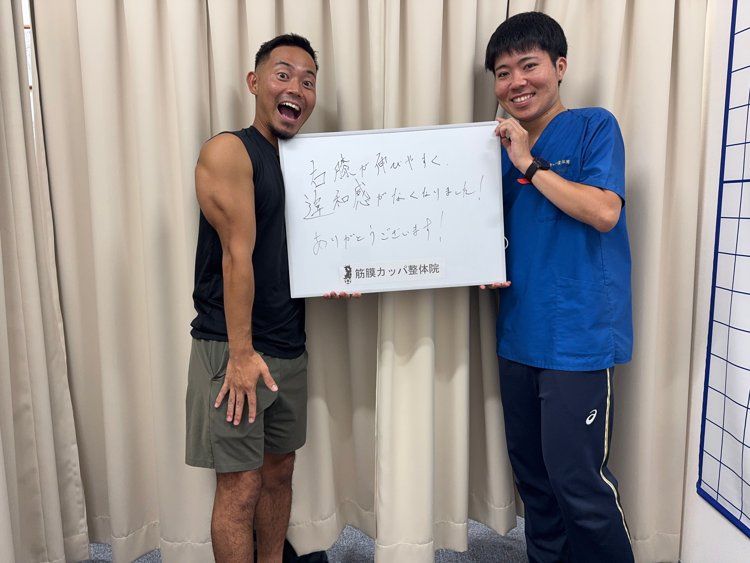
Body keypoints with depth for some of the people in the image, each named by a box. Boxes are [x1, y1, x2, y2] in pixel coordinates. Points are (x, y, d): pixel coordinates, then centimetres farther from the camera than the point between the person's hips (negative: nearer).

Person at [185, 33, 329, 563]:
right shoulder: (229, 151, -10)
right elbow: (237, 252, -16)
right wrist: (241, 353, -17)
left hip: (289, 347, 7)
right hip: (233, 348, -7)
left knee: (280, 470, 18)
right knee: (240, 487, 3)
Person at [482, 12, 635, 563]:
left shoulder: (594, 127, -3)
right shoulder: (506, 147, 13)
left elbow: (604, 212, -18)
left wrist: (529, 164, -15)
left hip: (578, 338, -6)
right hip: (519, 336, 6)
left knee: (579, 482, -1)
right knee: (533, 475, 17)